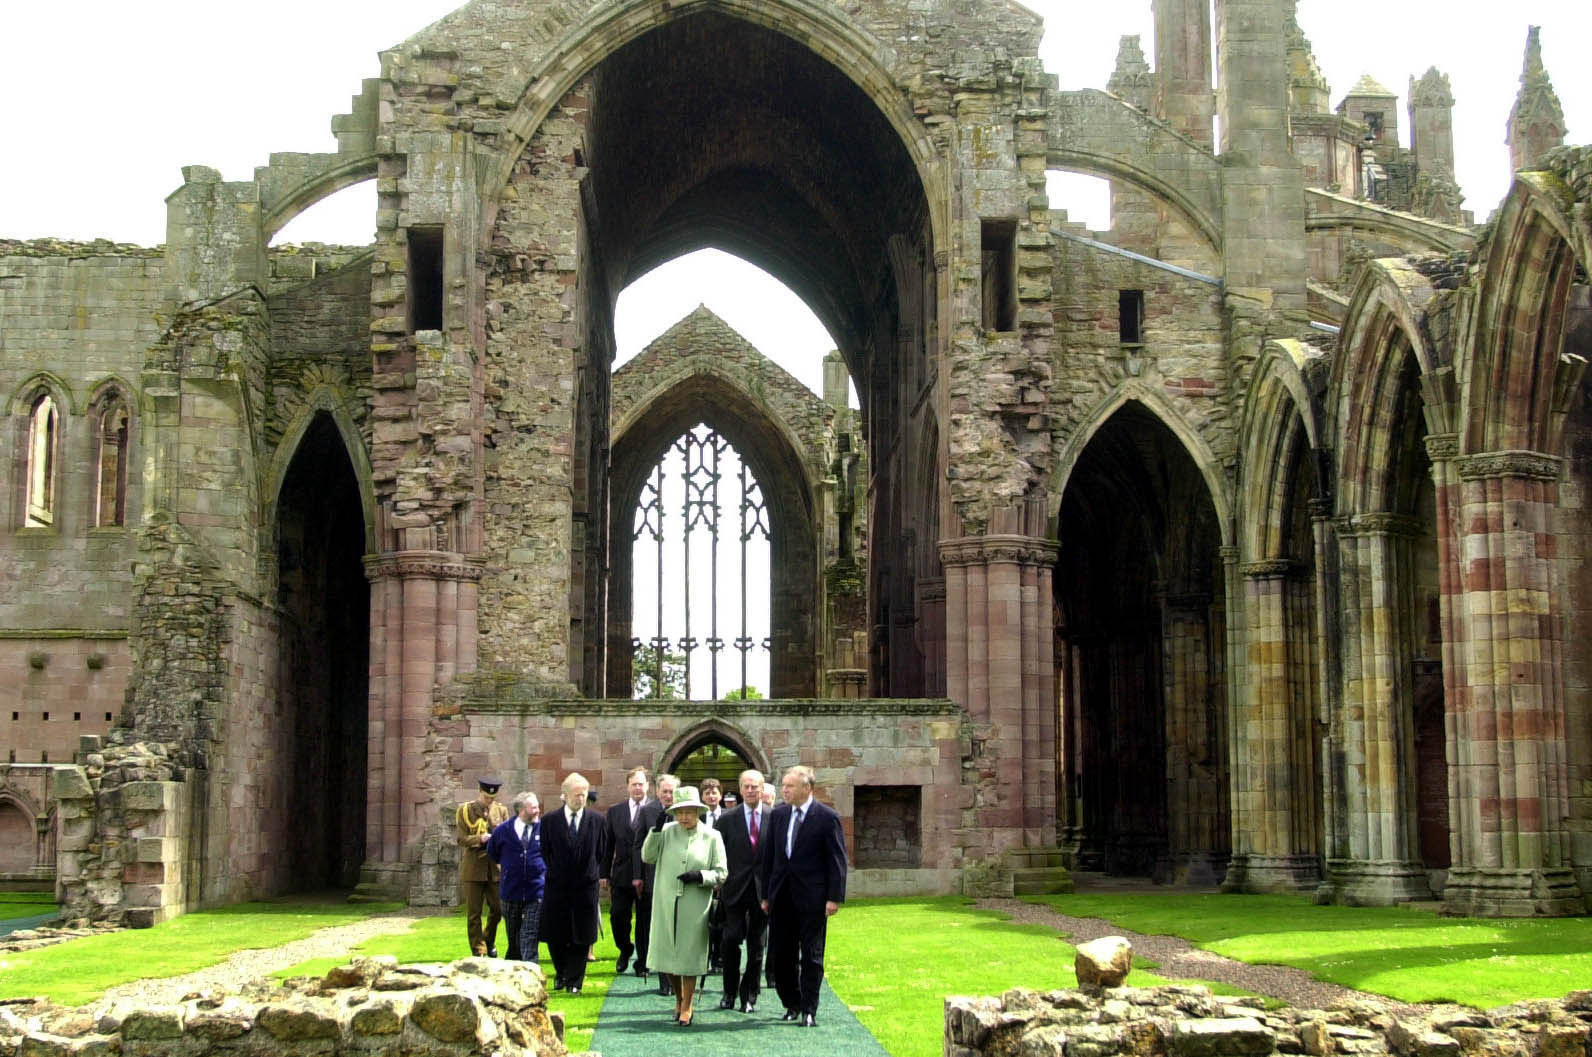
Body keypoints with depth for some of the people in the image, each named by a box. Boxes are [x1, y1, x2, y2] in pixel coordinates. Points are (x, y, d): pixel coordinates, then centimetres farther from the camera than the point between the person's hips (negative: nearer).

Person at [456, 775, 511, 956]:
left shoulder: (501, 810, 12)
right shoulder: (465, 810, 3)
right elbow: (461, 839, -3)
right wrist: (480, 839, -19)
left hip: (496, 866, 3)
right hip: (473, 867, -3)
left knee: (497, 909, 3)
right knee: (474, 913, -1)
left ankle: (489, 941, 28)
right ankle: (478, 951, 7)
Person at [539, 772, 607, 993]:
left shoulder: (597, 821, 2)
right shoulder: (550, 821, 0)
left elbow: (602, 851, 9)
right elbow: (544, 853, 7)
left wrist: (593, 873, 5)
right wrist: (555, 873, 5)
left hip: (586, 886, 0)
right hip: (557, 887, 0)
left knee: (581, 937, 1)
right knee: (555, 935, 5)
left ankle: (574, 981, 11)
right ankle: (561, 973, 28)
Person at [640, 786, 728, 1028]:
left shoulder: (711, 837, 1)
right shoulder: (667, 831, 4)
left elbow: (721, 873, 2)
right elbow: (647, 857, -2)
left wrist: (700, 876, -16)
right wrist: (655, 831, -13)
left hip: (694, 906, -2)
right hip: (666, 904, 2)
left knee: (689, 956, 2)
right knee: (666, 954, 6)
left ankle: (687, 1007, 16)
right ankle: (679, 998, 29)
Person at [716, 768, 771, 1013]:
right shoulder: (727, 819, 3)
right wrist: (718, 882, -3)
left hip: (763, 891, 0)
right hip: (735, 889, 0)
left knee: (756, 944, 6)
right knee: (731, 939, -7)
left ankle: (749, 995, 16)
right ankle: (730, 991, 10)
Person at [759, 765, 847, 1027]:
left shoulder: (827, 817, -7)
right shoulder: (778, 815, 8)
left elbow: (837, 860, -7)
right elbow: (770, 856, 13)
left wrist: (834, 897, -13)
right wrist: (766, 895, 10)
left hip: (812, 898, -5)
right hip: (782, 897, 5)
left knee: (811, 956, 1)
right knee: (780, 955, 8)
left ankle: (809, 1010, 9)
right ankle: (792, 1004, 24)